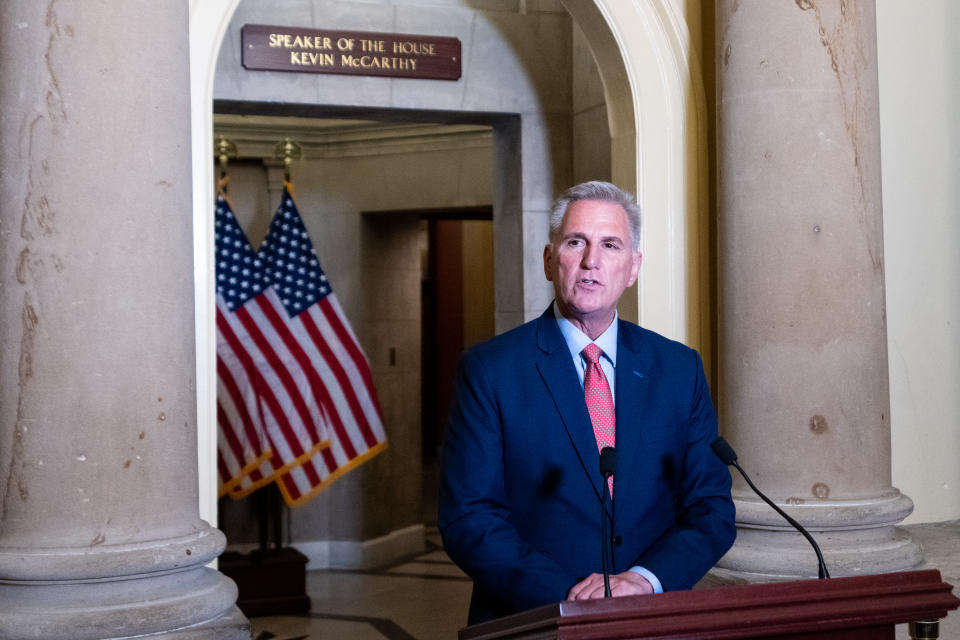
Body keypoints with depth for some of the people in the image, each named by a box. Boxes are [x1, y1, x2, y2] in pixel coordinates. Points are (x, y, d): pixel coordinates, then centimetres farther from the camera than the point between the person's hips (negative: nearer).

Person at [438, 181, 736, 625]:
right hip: (529, 623, -1)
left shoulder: (680, 369, 7)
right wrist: (568, 594, -16)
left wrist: (644, 579, -11)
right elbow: (466, 518, -6)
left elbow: (712, 509, 6)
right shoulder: (488, 370, -1)